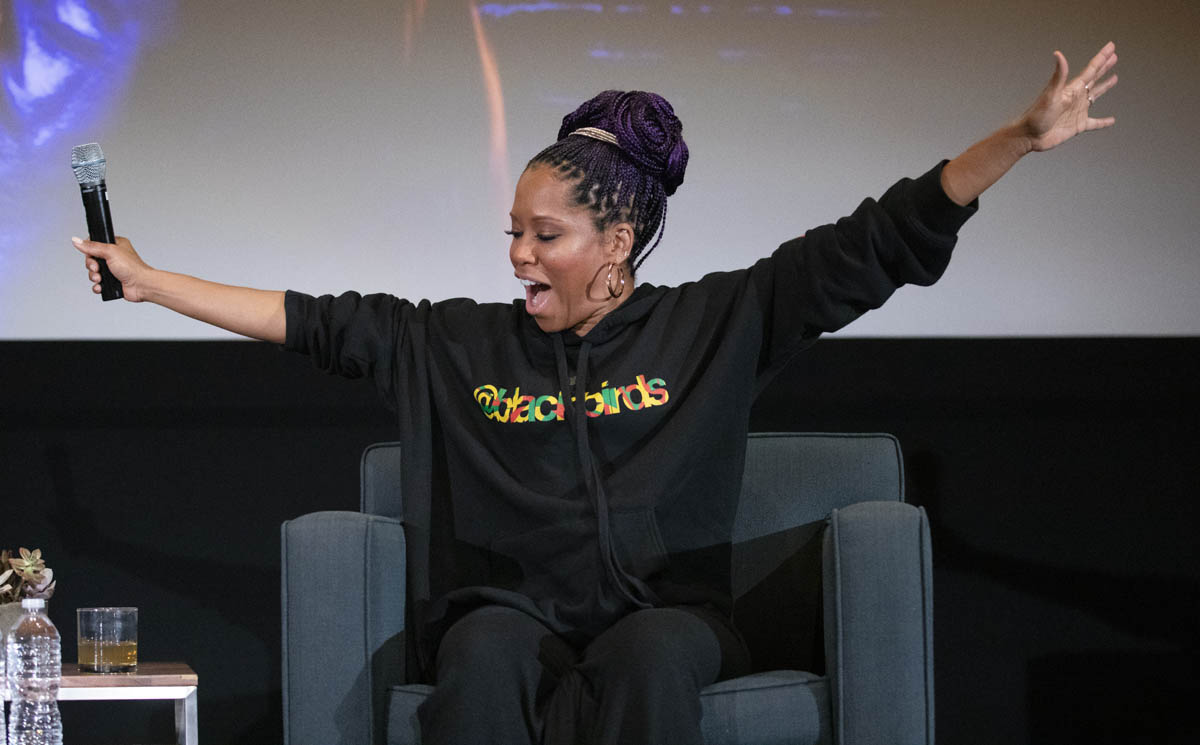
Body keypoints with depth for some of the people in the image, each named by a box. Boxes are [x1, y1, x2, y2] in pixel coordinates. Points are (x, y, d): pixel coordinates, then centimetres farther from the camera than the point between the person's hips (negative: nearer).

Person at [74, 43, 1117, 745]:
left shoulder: (713, 323, 7)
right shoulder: (459, 342, 13)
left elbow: (878, 245, 3)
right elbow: (313, 321, 15)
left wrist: (1023, 137, -5)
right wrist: (150, 281, 12)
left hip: (663, 614, -1)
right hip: (512, 612, 1)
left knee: (650, 658, -36)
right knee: (486, 654, -34)